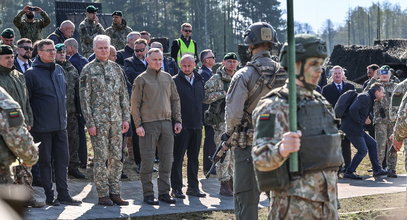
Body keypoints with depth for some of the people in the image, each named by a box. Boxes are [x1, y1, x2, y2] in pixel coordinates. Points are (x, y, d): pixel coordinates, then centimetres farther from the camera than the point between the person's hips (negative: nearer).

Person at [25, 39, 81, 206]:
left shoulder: (59, 70, 11)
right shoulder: (32, 73, -8)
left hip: (61, 124, 6)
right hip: (42, 126, -6)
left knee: (62, 160, 7)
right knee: (45, 161, 2)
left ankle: (63, 194, 14)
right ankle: (49, 196, 9)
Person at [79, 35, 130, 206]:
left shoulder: (116, 68, 11)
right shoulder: (88, 70, -3)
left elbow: (123, 95, 14)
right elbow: (85, 99, -6)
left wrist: (126, 118, 7)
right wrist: (90, 123, -12)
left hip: (116, 120, 5)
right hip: (99, 120, -5)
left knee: (116, 158, 6)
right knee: (101, 158, -2)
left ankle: (115, 193, 13)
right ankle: (103, 195, 4)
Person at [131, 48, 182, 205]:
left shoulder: (168, 78, 14)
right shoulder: (141, 79, 0)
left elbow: (175, 100, 17)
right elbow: (135, 104, -2)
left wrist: (177, 120, 9)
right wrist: (138, 124, -10)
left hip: (167, 123, 5)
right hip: (148, 124, -5)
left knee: (167, 160, 5)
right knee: (148, 160, -2)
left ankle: (164, 192, 13)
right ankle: (148, 194, 4)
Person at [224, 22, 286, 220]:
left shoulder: (244, 75, -12)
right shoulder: (284, 74, 3)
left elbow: (233, 113, -15)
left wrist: (229, 132, 3)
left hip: (249, 146, -5)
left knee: (246, 199, 0)